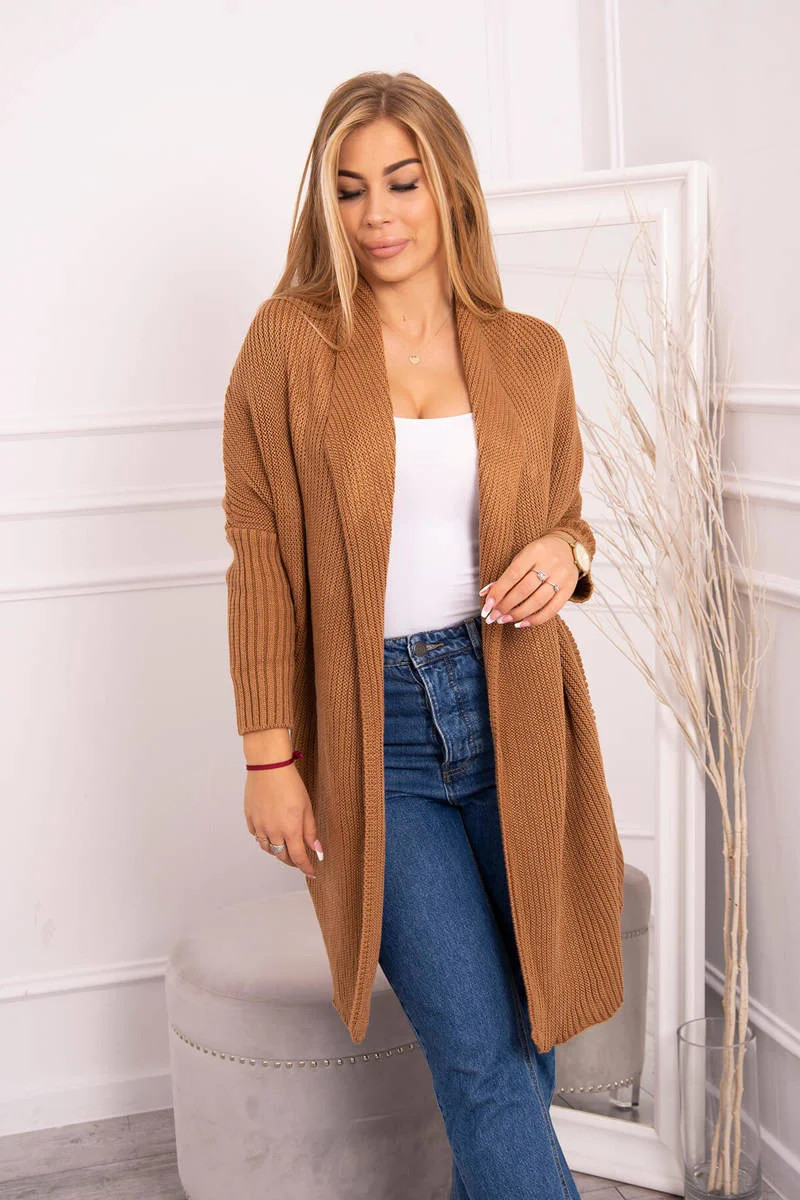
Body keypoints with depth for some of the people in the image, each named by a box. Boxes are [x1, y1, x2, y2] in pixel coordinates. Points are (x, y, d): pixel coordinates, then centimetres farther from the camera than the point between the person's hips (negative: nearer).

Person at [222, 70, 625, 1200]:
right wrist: (270, 756, -5)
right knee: (479, 1052, -4)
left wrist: (564, 554, -8)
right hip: (372, 731, -3)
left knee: (530, 1025, 12)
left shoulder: (531, 352, 5)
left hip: (512, 714, 3)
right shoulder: (289, 341, -2)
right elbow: (261, 560, -3)